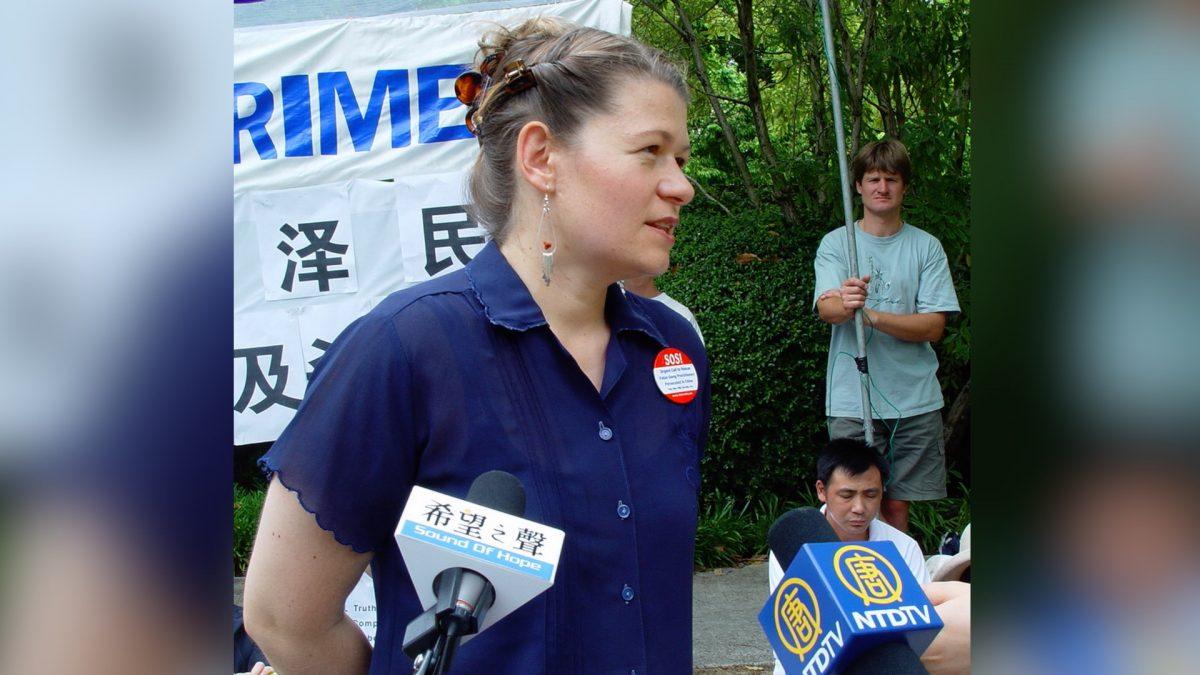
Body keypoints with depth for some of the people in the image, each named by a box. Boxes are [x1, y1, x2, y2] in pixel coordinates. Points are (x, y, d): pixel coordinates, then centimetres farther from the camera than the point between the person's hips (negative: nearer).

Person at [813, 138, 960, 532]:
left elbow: (934, 327, -3)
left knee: (898, 506, 6)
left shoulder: (926, 247, 6)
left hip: (915, 401, 1)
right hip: (852, 400, -1)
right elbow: (826, 308, -12)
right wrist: (845, 304, -36)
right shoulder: (836, 243, 4)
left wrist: (871, 315, -18)